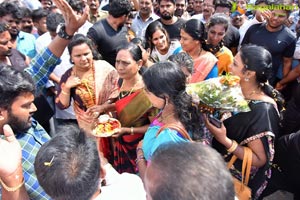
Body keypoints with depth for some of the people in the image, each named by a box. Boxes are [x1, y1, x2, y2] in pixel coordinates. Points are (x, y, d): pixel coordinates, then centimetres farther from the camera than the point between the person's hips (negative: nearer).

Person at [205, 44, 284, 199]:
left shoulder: (262, 110, -31)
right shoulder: (237, 89, -10)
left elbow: (260, 160, -24)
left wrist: (225, 140, -35)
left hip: (236, 176, -6)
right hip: (221, 160, 6)